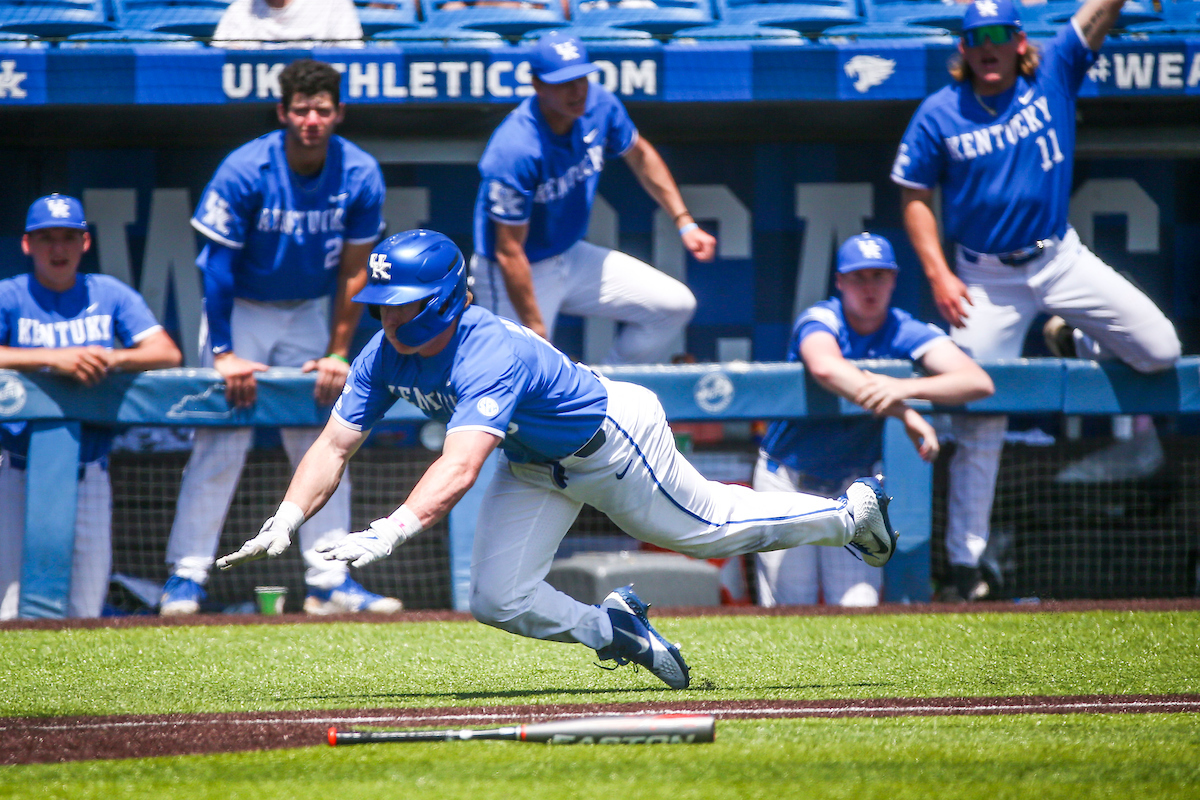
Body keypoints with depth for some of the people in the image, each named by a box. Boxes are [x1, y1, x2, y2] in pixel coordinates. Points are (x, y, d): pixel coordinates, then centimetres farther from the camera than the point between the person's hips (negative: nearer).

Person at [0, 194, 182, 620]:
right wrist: (54, 358, -28)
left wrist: (113, 359, -20)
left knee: (86, 611, 4)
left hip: (89, 474, 3)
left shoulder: (110, 295, 9)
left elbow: (168, 352, -1)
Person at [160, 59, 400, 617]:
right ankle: (186, 579, -6)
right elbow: (218, 262, -18)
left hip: (308, 314, 3)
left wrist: (337, 354, -9)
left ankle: (329, 581, 5)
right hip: (241, 311, -3)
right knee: (221, 444, -10)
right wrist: (223, 352, -21)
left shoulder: (361, 177, -12)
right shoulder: (245, 172, -22)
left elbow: (354, 271, -6)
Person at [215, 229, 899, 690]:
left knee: (712, 529, 11)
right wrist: (286, 521, -35)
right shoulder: (385, 358, -17)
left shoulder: (491, 354, -41)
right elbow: (335, 445, -18)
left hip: (612, 444, -7)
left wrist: (388, 534, -65)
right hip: (537, 467, 7)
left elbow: (460, 466, -54)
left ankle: (854, 512, 35)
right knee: (500, 602, -4)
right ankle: (614, 629, 21)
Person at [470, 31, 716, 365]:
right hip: (520, 275, -7)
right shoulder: (515, 149, -31)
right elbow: (509, 252, -27)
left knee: (674, 305, 1)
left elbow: (639, 155, 13)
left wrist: (684, 223, 10)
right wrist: (535, 331, -26)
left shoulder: (600, 106, -10)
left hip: (572, 258, 7)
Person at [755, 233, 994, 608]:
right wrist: (904, 414, -49)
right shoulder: (820, 321, -16)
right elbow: (825, 367, -41)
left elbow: (980, 382, -23)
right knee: (788, 620, -4)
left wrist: (907, 387, -40)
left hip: (854, 482, 2)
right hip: (788, 477, -2)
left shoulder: (908, 334, -8)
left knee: (858, 608, -7)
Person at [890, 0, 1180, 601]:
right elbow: (915, 198, -1)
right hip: (987, 279, -2)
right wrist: (937, 274, -12)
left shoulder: (1054, 78, -3)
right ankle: (965, 561, 6)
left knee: (1160, 350, -6)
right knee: (979, 421, -3)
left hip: (1062, 259, 2)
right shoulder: (938, 116, -5)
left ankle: (1078, 341, 26)